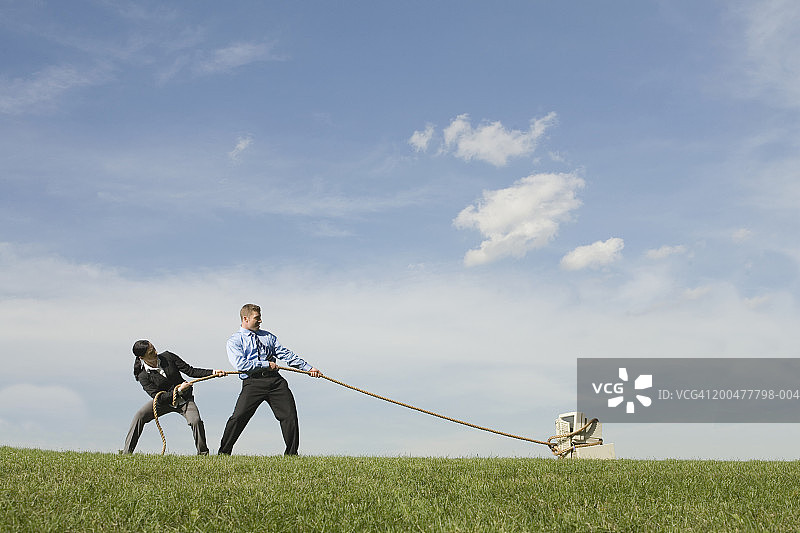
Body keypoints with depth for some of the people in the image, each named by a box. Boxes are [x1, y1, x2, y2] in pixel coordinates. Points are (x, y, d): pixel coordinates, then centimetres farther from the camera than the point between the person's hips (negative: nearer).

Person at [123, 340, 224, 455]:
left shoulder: (167, 357, -10)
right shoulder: (144, 376, -15)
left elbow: (190, 371, -8)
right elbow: (159, 398, -19)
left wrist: (213, 372, -17)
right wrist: (179, 391, -28)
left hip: (184, 399, 0)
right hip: (165, 400, 0)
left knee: (196, 421, -26)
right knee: (139, 416, -21)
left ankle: (203, 453, -8)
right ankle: (127, 452, -11)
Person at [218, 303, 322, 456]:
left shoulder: (268, 336, 21)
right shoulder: (234, 340, 5)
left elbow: (286, 354, 18)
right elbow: (240, 364, -10)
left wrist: (307, 368, 10)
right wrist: (266, 364, -8)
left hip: (275, 380, 5)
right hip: (252, 382, -5)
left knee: (290, 415, -3)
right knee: (239, 416, -17)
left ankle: (291, 454, 10)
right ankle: (223, 453, -3)